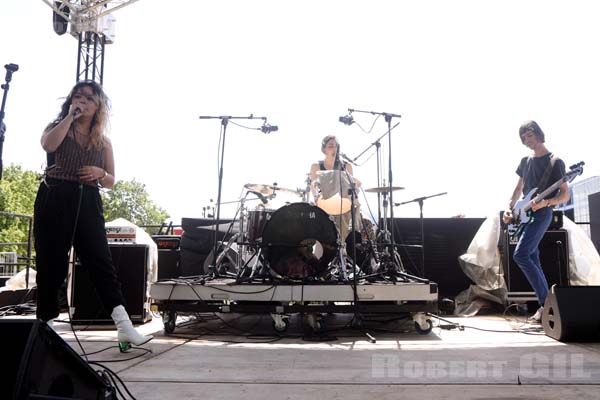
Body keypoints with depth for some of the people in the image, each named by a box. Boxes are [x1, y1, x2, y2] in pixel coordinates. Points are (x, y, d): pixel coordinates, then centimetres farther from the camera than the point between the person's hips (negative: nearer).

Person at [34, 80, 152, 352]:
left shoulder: (103, 142, 17)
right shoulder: (57, 127, 12)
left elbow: (111, 182, 16)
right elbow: (48, 145, -13)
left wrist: (100, 173, -6)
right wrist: (70, 116, -6)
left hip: (88, 203, 1)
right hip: (54, 199, -1)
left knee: (101, 262, -8)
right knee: (51, 264, 1)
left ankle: (124, 327, -16)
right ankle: (46, 327, 14)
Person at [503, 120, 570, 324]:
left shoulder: (555, 162, -4)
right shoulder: (525, 161, 16)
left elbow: (565, 195, -6)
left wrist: (544, 202, -23)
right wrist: (509, 208, 6)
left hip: (542, 214, -7)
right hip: (525, 215, 8)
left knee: (520, 255, -20)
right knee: (532, 260, 6)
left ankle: (545, 303, -14)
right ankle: (546, 305, 13)